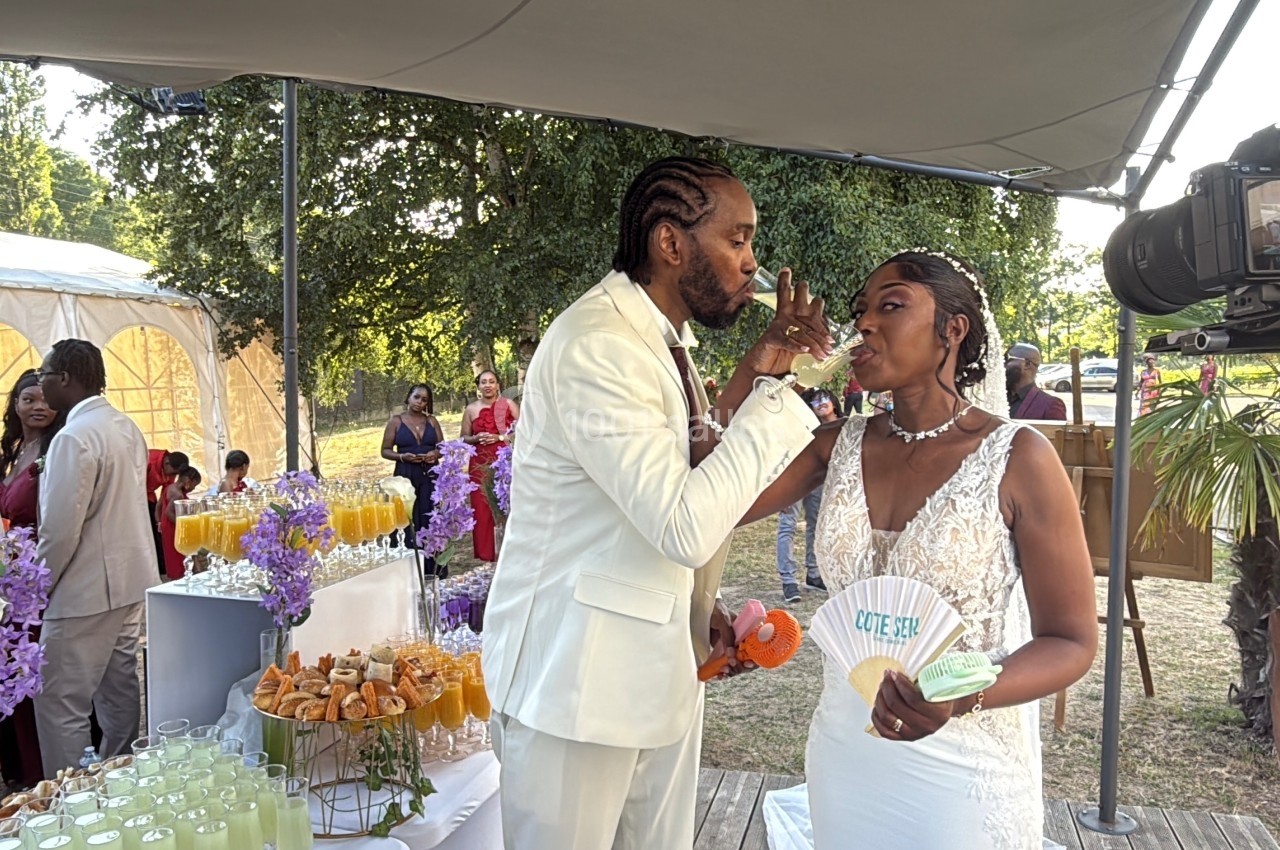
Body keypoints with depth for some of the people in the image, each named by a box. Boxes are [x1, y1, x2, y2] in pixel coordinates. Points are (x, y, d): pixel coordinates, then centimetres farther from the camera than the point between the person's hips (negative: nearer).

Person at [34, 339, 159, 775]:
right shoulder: (126, 427, 8)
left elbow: (60, 529, -21)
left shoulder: (74, 438, -19)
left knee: (60, 707, 1)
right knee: (122, 698, 18)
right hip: (132, 581, 9)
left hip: (86, 592, -9)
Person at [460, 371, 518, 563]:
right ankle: (487, 555, 6)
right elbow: (464, 438, 13)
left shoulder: (509, 405, 3)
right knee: (482, 509, -1)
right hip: (481, 465, 2)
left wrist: (499, 437, -12)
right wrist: (476, 438, -7)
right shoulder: (471, 409, 9)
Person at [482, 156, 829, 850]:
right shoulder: (596, 345, -21)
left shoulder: (668, 339, 9)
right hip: (575, 681, -8)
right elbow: (684, 524, -27)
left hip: (660, 670, 9)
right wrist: (776, 384, -21)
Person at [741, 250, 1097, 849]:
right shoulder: (842, 445, 0)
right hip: (842, 751, 4)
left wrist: (962, 697, -28)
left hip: (962, 770, -4)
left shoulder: (1016, 457, -13)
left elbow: (1071, 641, -10)